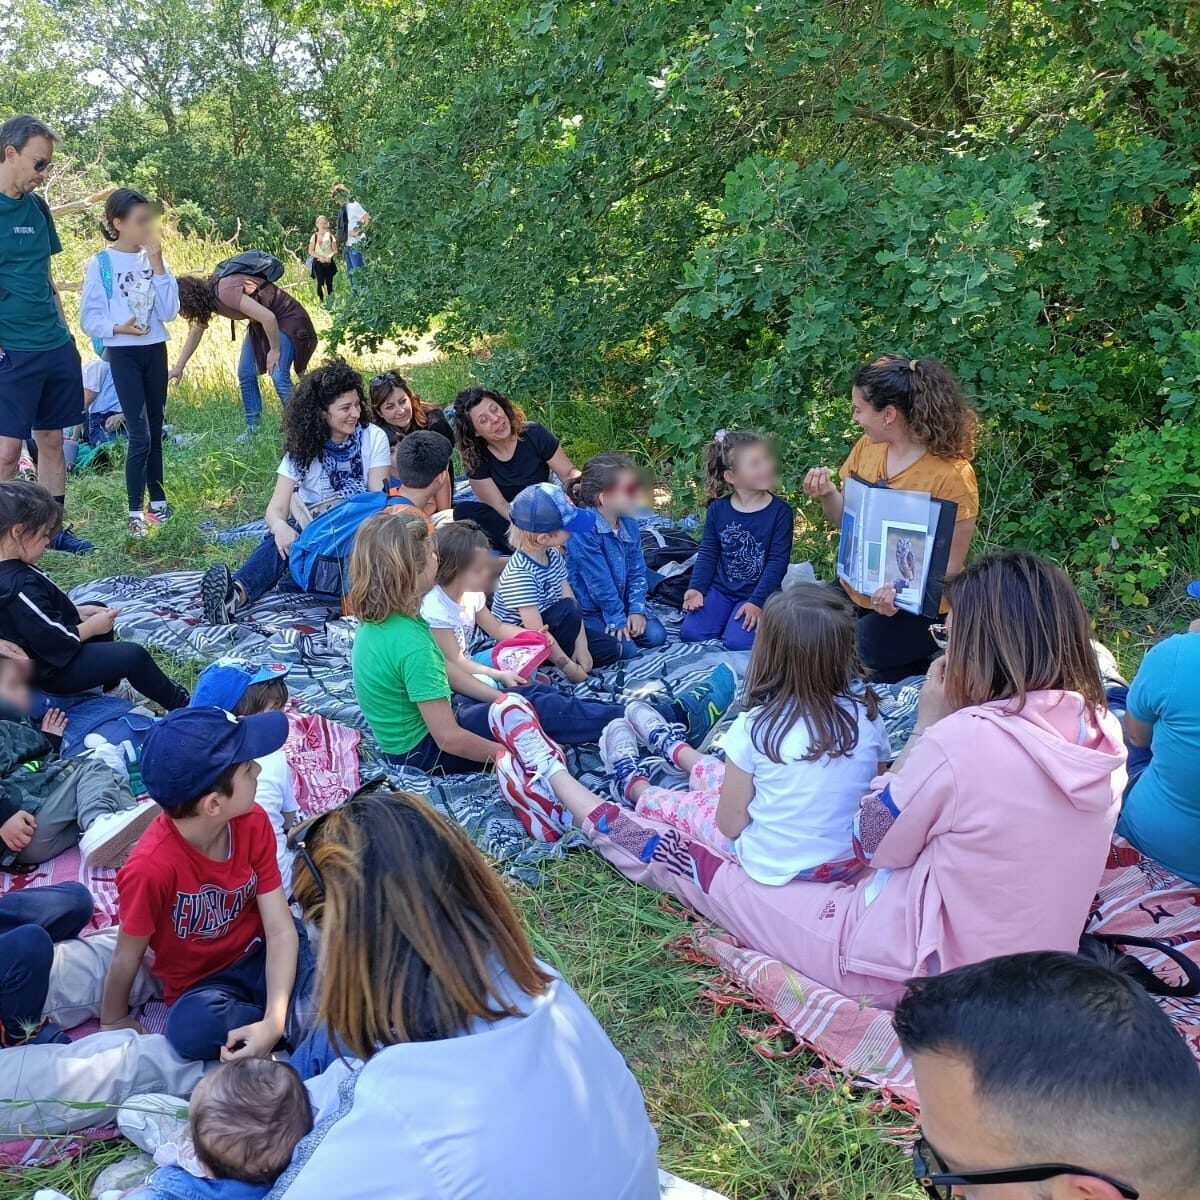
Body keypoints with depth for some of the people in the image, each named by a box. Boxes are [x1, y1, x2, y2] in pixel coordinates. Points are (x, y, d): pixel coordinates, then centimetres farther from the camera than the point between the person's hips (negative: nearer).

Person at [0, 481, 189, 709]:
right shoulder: (21, 587, -34)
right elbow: (54, 640, -30)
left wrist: (78, 612, 3)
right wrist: (91, 628, -14)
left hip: (39, 652, 11)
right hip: (50, 672, -11)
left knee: (98, 611, 26)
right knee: (133, 656, -10)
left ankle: (110, 686, 32)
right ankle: (180, 705, 12)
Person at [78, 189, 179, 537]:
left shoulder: (153, 260, 3)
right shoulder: (100, 264, -7)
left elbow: (170, 312, -4)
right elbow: (88, 318, -5)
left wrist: (158, 266, -9)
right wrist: (118, 328, -22)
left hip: (155, 351, 5)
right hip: (123, 354, -4)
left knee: (155, 431, 12)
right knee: (140, 435, -9)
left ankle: (157, 501, 24)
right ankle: (135, 512, -2)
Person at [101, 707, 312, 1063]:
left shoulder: (252, 822, -16)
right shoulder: (152, 866, -30)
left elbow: (281, 931, -17)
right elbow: (127, 957, -12)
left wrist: (273, 1021, -30)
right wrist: (114, 1021, 5)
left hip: (259, 955, 2)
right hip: (201, 984, -1)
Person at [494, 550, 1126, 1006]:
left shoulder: (962, 740, -30)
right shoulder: (1102, 733, -7)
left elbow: (872, 847, -13)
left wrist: (928, 724, -9)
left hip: (919, 961, -7)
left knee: (690, 858, 10)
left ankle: (555, 780, 29)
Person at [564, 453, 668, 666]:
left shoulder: (629, 525, 0)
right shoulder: (583, 528, -27)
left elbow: (637, 573, 4)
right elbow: (599, 580, -23)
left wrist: (637, 609, -9)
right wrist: (617, 619, -18)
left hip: (621, 603, 8)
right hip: (587, 610, -7)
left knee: (656, 636, -7)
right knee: (624, 649, -22)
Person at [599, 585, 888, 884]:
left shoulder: (756, 726, -23)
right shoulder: (867, 713, -13)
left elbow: (730, 824, -15)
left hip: (777, 867, -5)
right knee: (718, 773, 29)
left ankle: (633, 784, 54)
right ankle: (671, 746, 58)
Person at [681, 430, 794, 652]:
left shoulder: (780, 511, -10)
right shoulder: (718, 509, -2)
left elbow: (778, 562, -12)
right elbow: (708, 554, 5)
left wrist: (757, 602, -20)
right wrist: (697, 588, -9)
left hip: (757, 594, -3)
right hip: (720, 589, 3)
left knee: (737, 642, -23)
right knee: (690, 633, -13)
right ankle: (726, 616, 12)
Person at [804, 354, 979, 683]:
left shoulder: (951, 474, -19)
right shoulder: (867, 447, 0)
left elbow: (951, 562, -15)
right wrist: (827, 495, -11)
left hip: (915, 606, -7)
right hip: (856, 593, 7)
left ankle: (927, 672, 7)